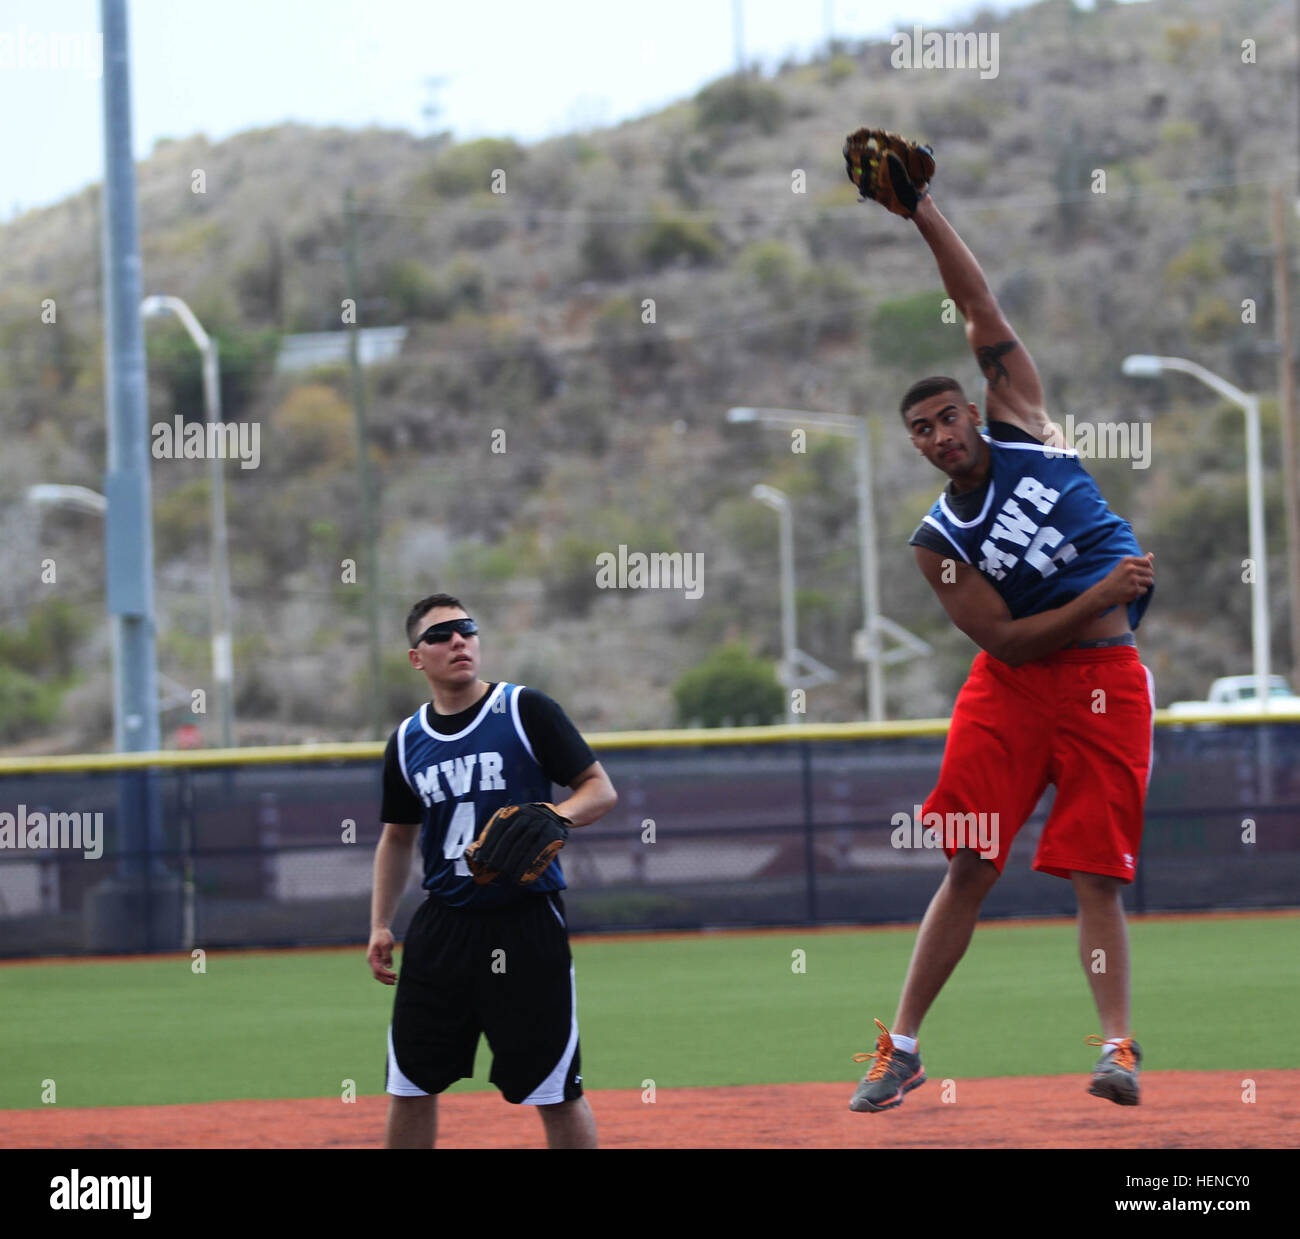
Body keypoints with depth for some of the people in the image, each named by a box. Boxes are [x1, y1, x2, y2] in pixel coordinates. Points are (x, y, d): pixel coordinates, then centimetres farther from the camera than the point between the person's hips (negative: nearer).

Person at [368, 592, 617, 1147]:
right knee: (411, 1083, 7)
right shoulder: (407, 741, 9)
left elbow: (601, 790, -4)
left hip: (527, 924, -4)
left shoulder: (525, 711, -4)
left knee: (557, 1091, -4)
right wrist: (380, 925, 15)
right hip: (443, 928, 4)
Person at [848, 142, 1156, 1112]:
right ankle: (904, 1048, 3)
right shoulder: (939, 541, -1)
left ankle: (1118, 1043, -8)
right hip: (1014, 691, 0)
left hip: (1106, 681, 1)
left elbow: (982, 310, -2)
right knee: (969, 869, -2)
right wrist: (1098, 599, -17)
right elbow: (1003, 636, -8)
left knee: (1097, 875, -5)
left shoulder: (1018, 423, 4)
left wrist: (923, 211, -8)